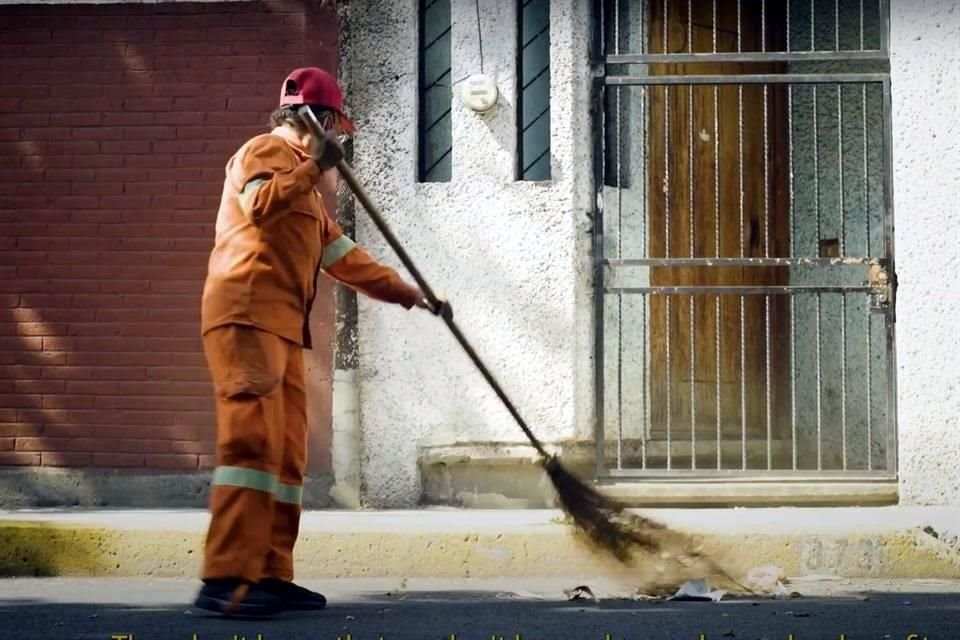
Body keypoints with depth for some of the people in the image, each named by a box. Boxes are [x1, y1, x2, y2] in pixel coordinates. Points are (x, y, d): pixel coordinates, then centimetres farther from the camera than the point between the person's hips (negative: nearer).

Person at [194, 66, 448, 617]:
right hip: (247, 316, -10)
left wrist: (408, 293, 25)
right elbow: (260, 205, -22)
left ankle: (271, 576, 5)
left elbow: (342, 255, 29)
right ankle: (225, 581, -23)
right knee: (253, 440, -18)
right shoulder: (267, 151, 1)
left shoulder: (301, 179, 30)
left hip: (281, 326, 10)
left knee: (288, 451, 5)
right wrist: (314, 168, -17)